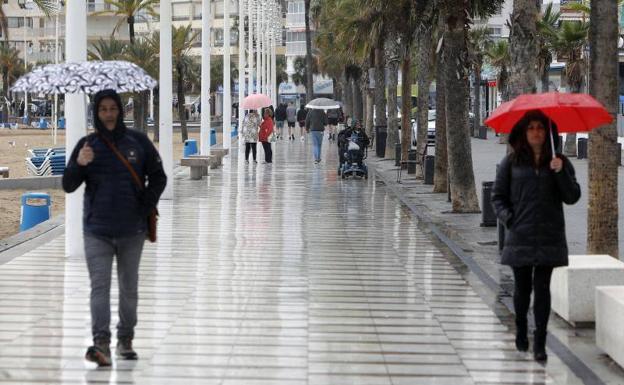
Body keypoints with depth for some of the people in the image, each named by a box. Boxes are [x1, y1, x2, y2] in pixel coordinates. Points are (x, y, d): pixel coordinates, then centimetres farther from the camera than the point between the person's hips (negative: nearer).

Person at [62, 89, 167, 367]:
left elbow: (158, 177, 10)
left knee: (129, 287, 12)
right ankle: (101, 343, -18)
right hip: (97, 231, -1)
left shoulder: (138, 142, 1)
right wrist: (79, 165, -19)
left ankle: (125, 339, 25)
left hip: (132, 230, 1)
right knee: (100, 286, -11)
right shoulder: (87, 145, 1)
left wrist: (147, 205, -4)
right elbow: (68, 186, 0)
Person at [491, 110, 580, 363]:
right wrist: (508, 218, -7)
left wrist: (560, 172, -14)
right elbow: (498, 196, 9)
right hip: (520, 236, 0)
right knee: (522, 287, 9)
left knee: (542, 288, -6)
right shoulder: (512, 162, 4)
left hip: (549, 237, 0)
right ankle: (521, 331, 31)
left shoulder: (560, 163, 5)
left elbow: (572, 197, 0)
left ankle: (539, 343, -5)